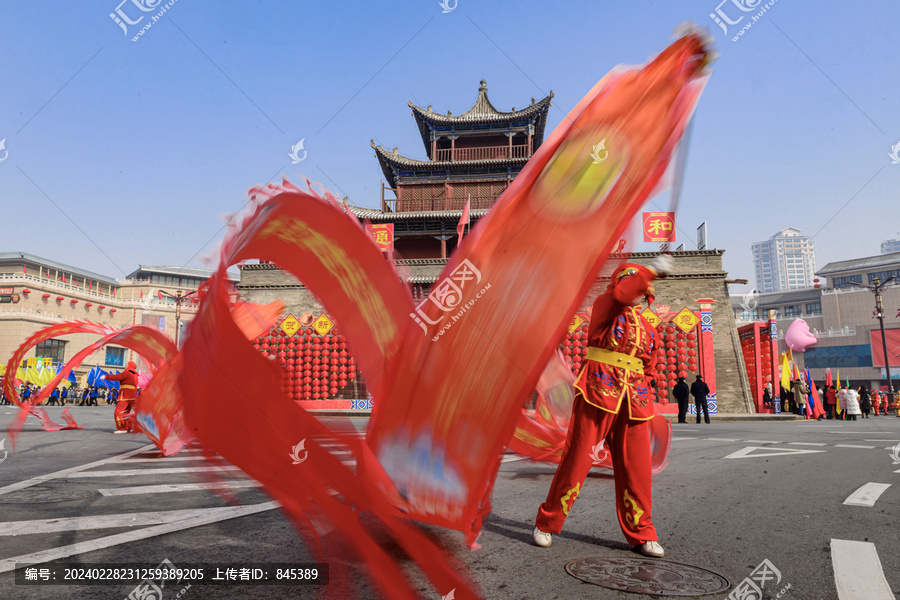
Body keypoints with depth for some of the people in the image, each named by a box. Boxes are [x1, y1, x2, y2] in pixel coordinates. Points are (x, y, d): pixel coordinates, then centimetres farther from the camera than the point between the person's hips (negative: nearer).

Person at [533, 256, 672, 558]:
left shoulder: (648, 329, 20)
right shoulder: (605, 306, 5)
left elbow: (647, 368, 22)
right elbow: (620, 294, -18)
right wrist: (652, 269, -15)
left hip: (633, 401, 6)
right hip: (597, 394, -5)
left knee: (636, 468, 5)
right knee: (576, 459, -3)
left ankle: (641, 534, 21)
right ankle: (546, 524, 11)